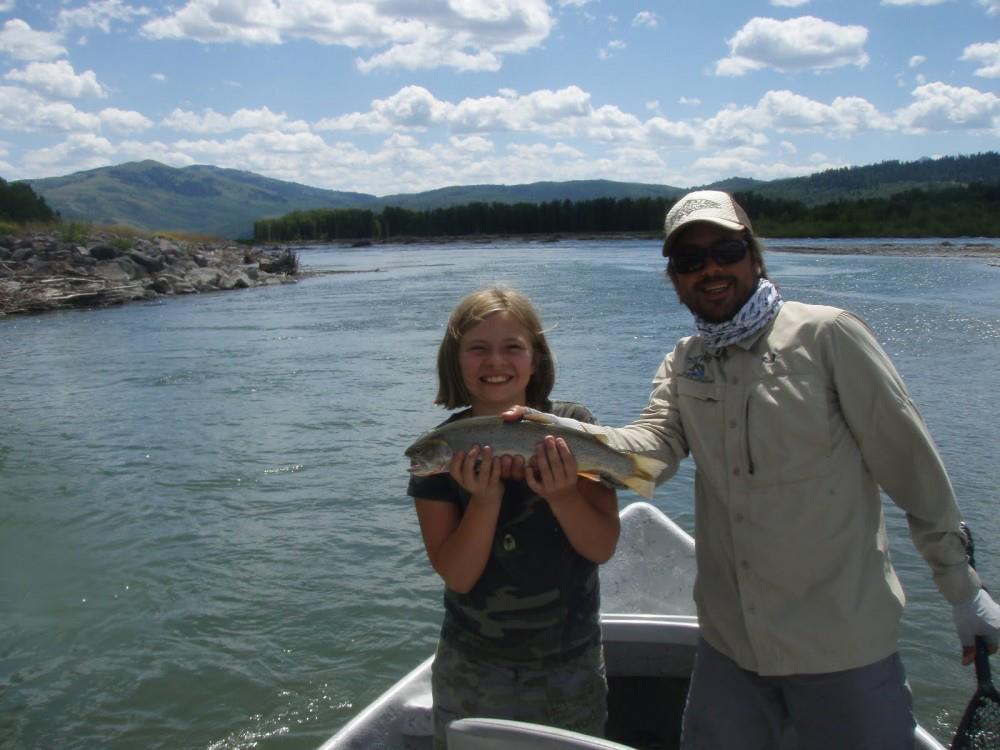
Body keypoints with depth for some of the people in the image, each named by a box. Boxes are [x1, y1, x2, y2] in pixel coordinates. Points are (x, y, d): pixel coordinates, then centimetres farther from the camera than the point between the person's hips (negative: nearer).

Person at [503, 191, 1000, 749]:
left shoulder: (826, 335, -9)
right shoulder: (682, 365, 6)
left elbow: (910, 462, -7)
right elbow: (653, 446, -12)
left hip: (843, 644, -4)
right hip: (730, 644, 4)